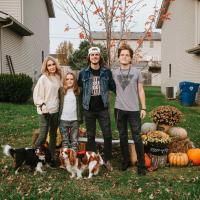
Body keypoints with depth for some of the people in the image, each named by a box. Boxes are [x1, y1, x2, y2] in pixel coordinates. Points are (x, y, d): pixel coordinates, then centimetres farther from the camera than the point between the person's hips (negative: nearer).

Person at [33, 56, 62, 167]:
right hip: (45, 111, -5)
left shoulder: (58, 77, 7)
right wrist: (42, 106, -15)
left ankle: (52, 157, 22)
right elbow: (37, 94, -8)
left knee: (53, 135, 11)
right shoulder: (43, 78, -8)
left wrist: (59, 105, 10)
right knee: (43, 135, -7)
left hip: (55, 111, 5)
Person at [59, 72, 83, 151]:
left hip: (75, 120, 0)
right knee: (65, 141, 8)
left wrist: (81, 118, 1)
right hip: (63, 120, 0)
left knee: (74, 141, 6)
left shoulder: (78, 91, 2)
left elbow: (80, 105, 5)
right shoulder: (61, 90, 3)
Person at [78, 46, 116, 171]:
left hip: (103, 108, 0)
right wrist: (81, 104, 6)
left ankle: (107, 160, 15)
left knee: (107, 135, 0)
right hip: (89, 109, 1)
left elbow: (113, 87, 8)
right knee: (91, 136, 10)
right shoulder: (83, 73, 1)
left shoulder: (106, 72, 1)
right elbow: (79, 88, 9)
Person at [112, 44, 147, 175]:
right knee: (123, 137, 12)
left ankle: (141, 165, 7)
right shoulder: (114, 73, 4)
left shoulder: (136, 72, 1)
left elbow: (140, 91, 4)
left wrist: (143, 108, 0)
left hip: (134, 110, -2)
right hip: (119, 109, 2)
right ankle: (126, 161, 26)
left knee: (137, 138, -1)